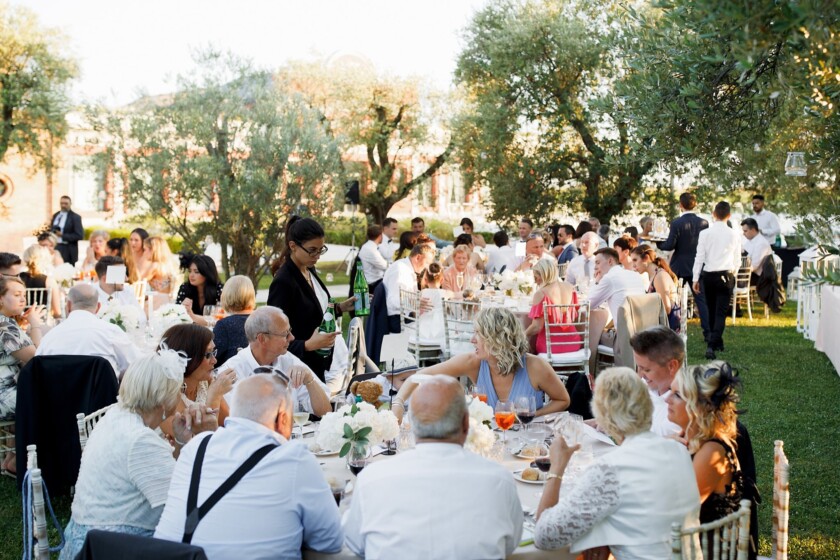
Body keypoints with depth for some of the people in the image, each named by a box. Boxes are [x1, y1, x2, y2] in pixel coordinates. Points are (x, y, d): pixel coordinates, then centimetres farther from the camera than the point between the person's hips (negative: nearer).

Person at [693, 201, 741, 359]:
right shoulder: (734, 235, -3)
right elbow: (737, 260, 6)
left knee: (711, 310, 16)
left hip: (708, 275, 1)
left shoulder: (705, 233, -5)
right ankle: (712, 345, -16)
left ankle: (716, 343, 29)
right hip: (726, 275, -1)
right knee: (721, 312, -2)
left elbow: (700, 257, -5)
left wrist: (695, 279, 0)